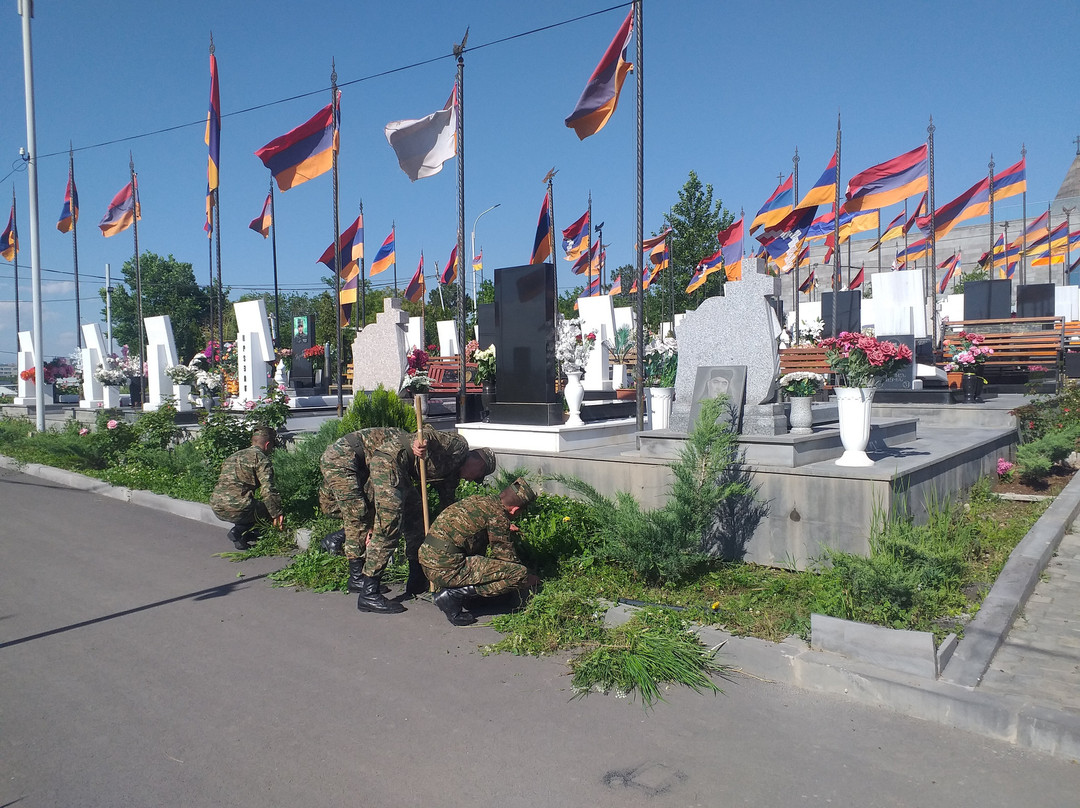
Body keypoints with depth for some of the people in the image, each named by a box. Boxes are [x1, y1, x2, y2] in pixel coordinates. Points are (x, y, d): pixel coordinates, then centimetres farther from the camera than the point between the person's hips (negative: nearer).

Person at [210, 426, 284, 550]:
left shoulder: (233, 456, 23)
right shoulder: (261, 458, -2)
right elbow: (268, 490, -13)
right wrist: (277, 514, -7)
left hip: (217, 509, 9)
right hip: (237, 509, -9)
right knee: (269, 510, 9)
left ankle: (240, 531, 12)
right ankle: (239, 532, -5)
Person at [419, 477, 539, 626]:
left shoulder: (480, 498, 13)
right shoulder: (498, 516, -11)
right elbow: (507, 557, -3)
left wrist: (505, 530, 44)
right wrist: (527, 579, 13)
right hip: (447, 569, -9)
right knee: (519, 574, -10)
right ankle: (454, 595, -9)